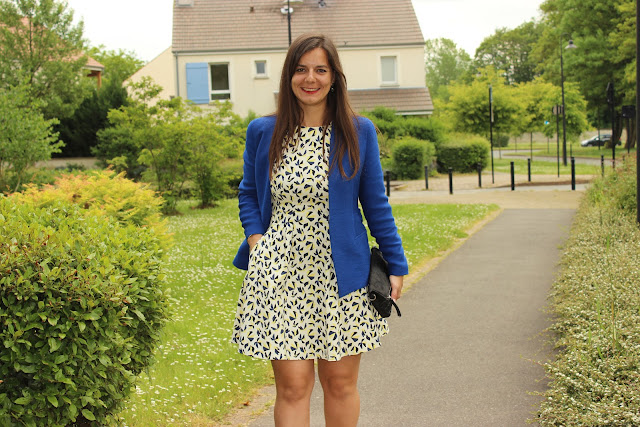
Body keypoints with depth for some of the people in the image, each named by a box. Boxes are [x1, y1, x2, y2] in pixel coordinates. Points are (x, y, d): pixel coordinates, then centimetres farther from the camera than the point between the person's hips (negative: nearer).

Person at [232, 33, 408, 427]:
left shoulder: (359, 132, 2)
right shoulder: (262, 132, 4)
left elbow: (375, 204, 7)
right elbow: (248, 194, 16)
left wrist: (396, 264, 6)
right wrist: (256, 241, 0)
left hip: (342, 278, 0)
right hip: (281, 276, 0)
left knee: (341, 382, 9)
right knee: (293, 386, 0)